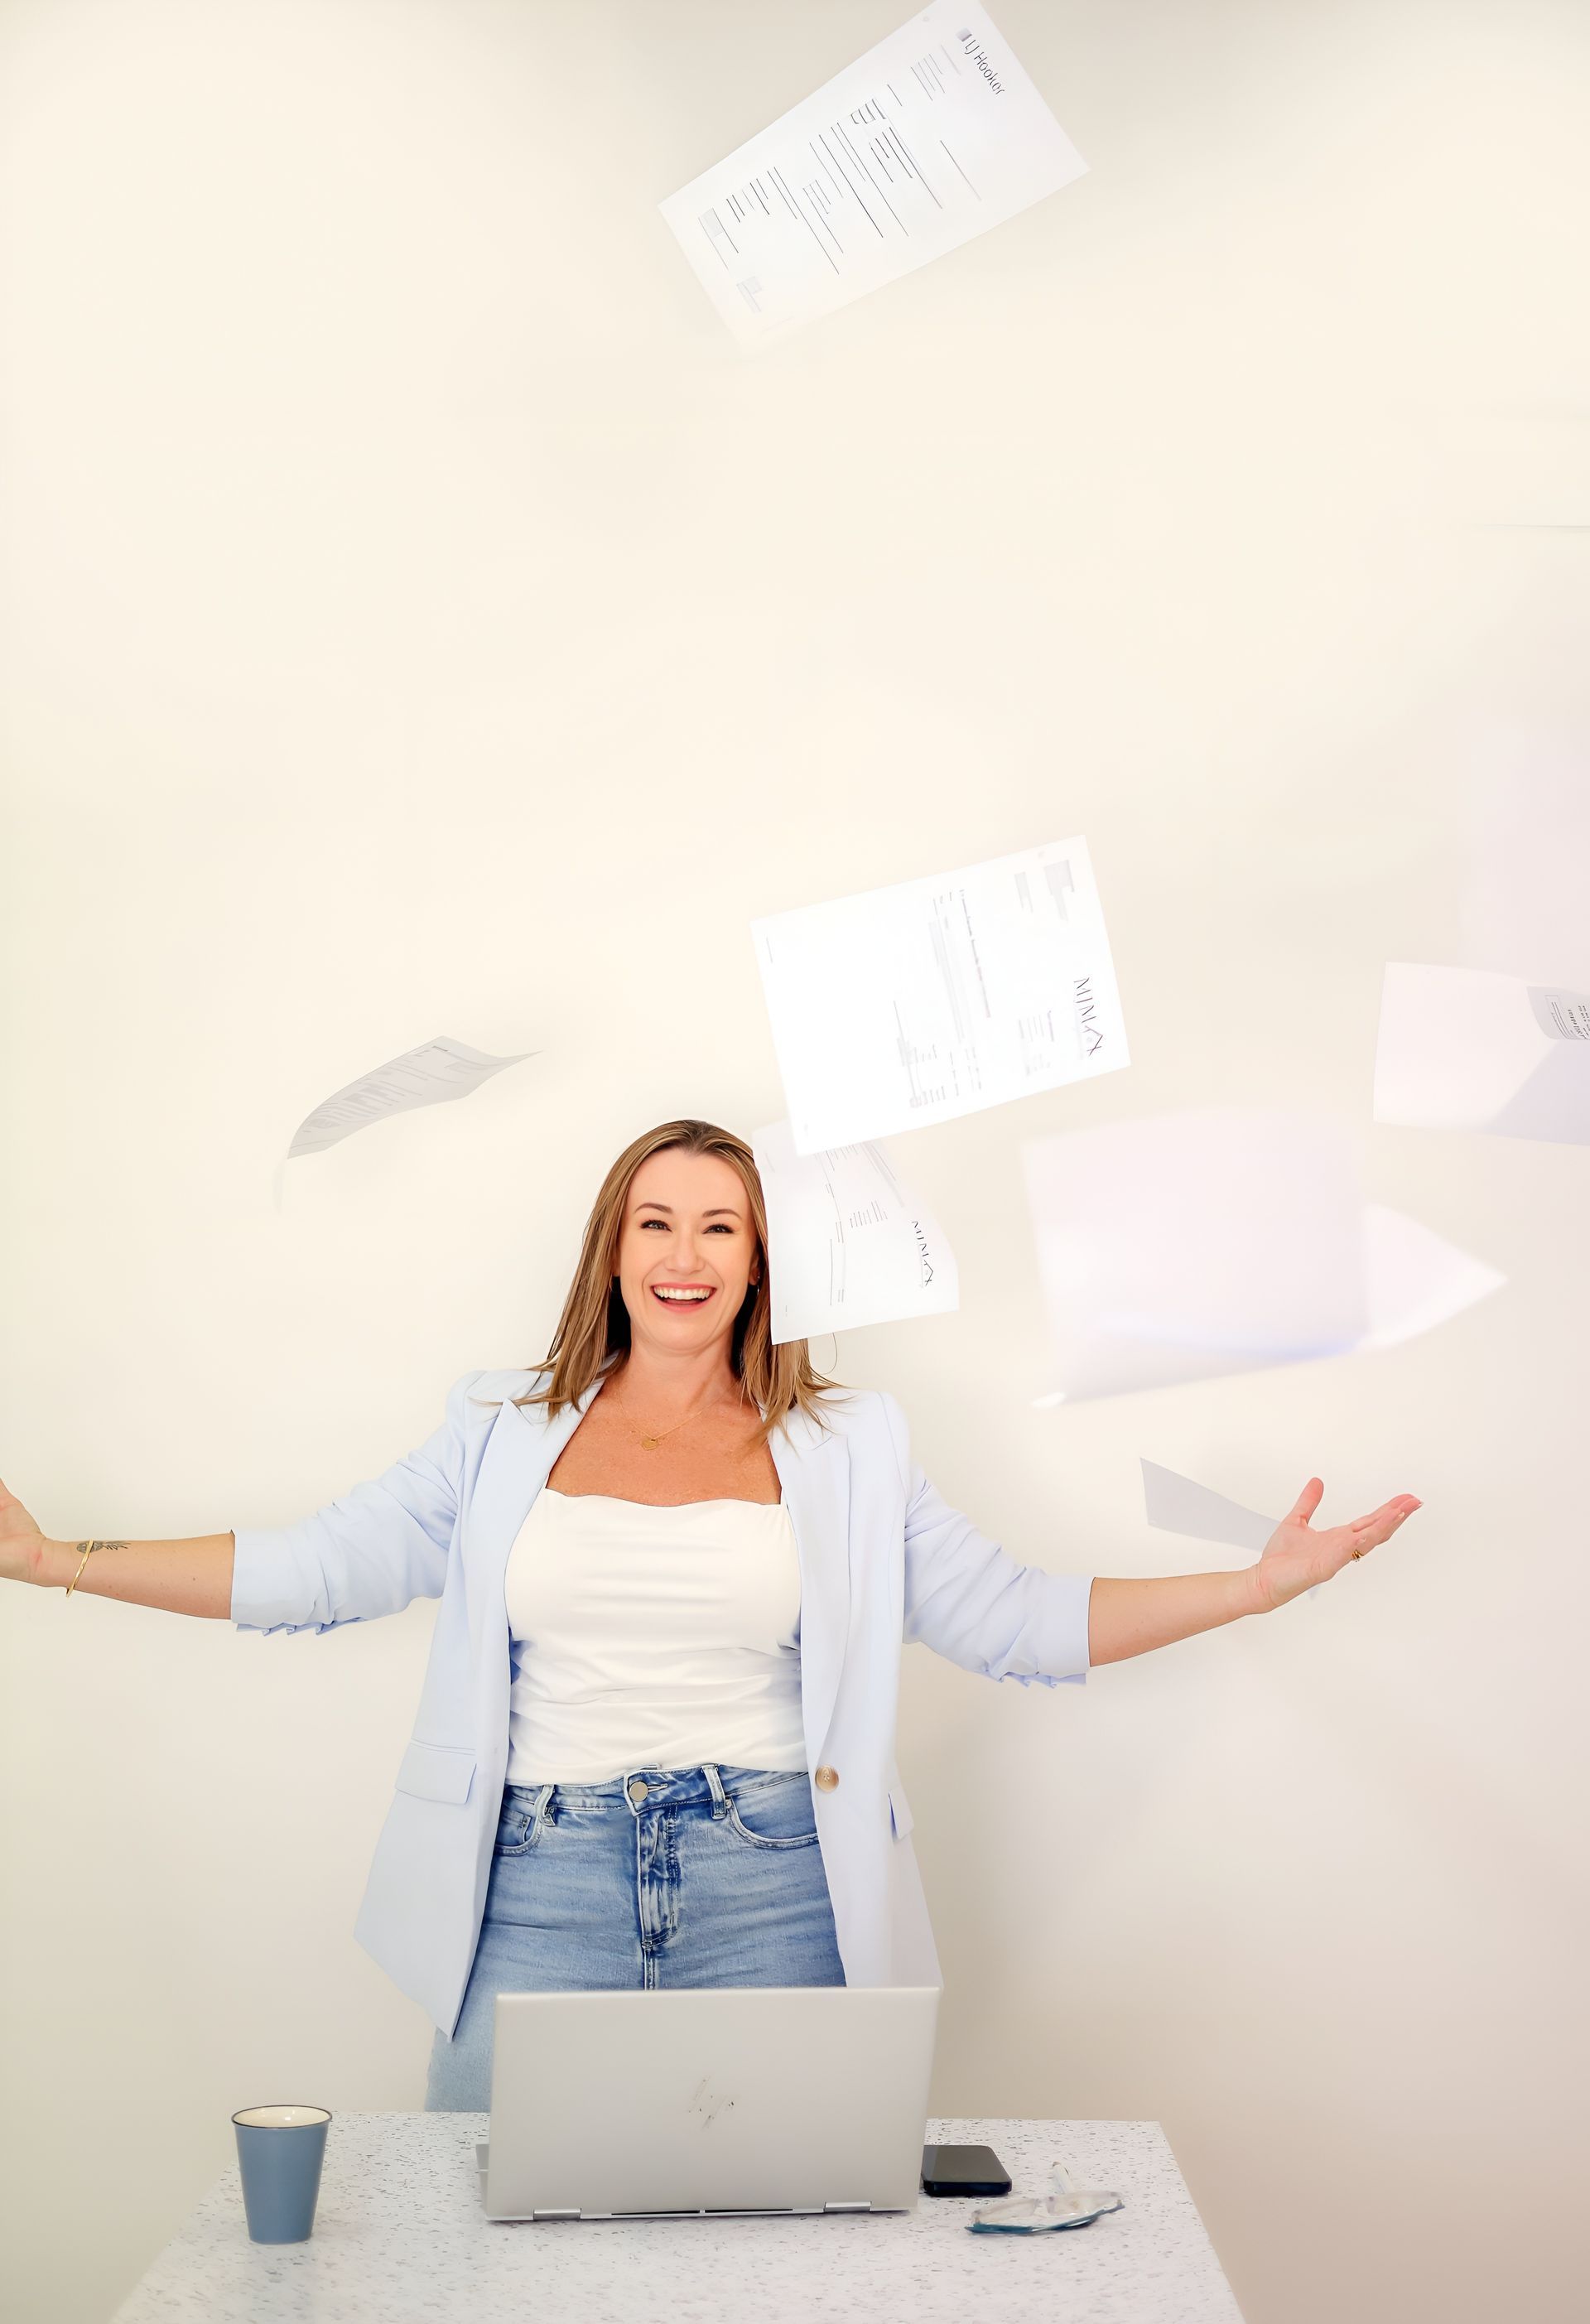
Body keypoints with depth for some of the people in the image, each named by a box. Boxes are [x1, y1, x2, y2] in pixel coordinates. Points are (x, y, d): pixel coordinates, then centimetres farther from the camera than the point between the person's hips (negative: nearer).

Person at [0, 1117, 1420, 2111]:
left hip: (771, 1893, 0)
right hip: (543, 1889, 1)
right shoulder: (504, 1432, 9)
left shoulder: (850, 1449, 7)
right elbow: (311, 1571, 8)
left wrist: (1264, 1583, -2)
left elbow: (1018, 1623, 6)